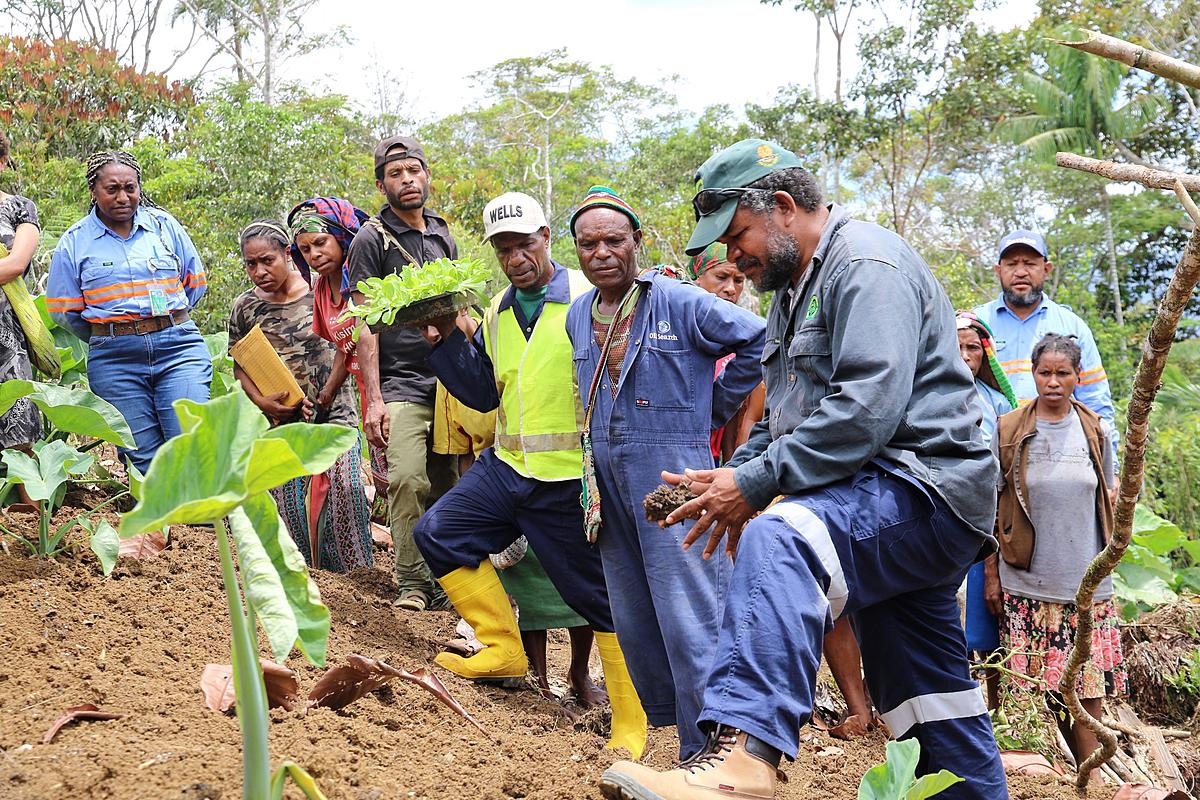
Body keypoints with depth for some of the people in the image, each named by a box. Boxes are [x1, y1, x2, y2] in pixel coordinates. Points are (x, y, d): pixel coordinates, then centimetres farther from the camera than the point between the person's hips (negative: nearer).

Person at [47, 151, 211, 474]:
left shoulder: (165, 226, 8)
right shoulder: (75, 242, 4)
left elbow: (195, 284, 17)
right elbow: (63, 310, 10)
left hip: (178, 347, 0)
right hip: (115, 361, 0)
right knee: (144, 460, 0)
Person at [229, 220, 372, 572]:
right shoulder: (245, 307, 3)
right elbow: (240, 366, 9)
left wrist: (325, 395, -6)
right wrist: (262, 401, -9)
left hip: (334, 413, -2)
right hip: (283, 421, 2)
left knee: (346, 486, -13)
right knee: (288, 497, 0)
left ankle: (352, 566, -1)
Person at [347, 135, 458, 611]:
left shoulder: (443, 236, 16)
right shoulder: (372, 239, -1)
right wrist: (373, 399, -12)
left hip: (449, 383, 5)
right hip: (401, 384, -5)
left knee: (446, 487, 5)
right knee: (408, 480, -19)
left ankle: (444, 580, 14)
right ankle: (413, 584, -11)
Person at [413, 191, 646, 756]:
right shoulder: (497, 314, 12)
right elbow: (483, 393, 17)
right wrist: (447, 341, 3)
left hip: (571, 478, -7)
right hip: (507, 467, 7)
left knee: (600, 593, -2)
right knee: (438, 533, 2)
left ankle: (631, 725, 8)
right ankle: (503, 649, 11)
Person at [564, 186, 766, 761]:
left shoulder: (680, 302, -7)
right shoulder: (578, 316, 12)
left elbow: (759, 341, -5)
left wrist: (714, 407, 0)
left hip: (674, 473, -7)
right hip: (608, 480, 7)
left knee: (689, 616, -10)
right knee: (633, 619, 12)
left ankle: (705, 751, -6)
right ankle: (662, 719, 25)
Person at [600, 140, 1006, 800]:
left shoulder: (866, 264, -11)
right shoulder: (796, 286, 22)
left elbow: (866, 409, -24)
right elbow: (784, 415, 26)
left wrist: (756, 483, -21)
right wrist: (734, 478, 7)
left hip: (923, 488, -12)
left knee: (778, 541, -37)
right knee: (929, 695, 16)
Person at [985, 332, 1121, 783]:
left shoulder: (1096, 431, 5)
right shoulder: (1009, 432, 0)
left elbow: (1110, 494, 15)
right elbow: (993, 507, 3)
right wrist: (991, 574, 1)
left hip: (1087, 580, 1)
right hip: (1028, 583, -1)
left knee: (1088, 684, 0)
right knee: (1051, 685, 2)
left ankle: (1094, 771, 9)